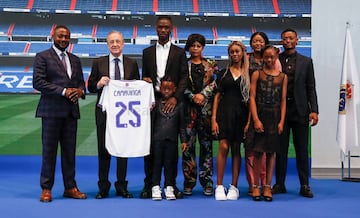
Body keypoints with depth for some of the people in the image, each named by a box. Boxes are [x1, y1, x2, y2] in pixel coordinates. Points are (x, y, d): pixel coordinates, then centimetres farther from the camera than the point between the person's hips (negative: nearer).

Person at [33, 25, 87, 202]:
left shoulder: (75, 60, 20)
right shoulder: (42, 57, 2)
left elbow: (81, 82, 19)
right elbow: (38, 82, -8)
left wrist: (80, 91, -6)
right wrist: (64, 91, -14)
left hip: (71, 111, 5)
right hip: (52, 110, -5)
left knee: (70, 151, 7)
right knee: (49, 150, -2)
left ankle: (70, 188, 14)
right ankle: (46, 189, 6)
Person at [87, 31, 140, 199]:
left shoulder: (132, 64, 7)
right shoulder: (98, 63, 5)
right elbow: (90, 87, 3)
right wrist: (99, 84, -17)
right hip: (104, 111, -1)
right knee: (103, 149, 4)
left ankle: (121, 186, 18)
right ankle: (103, 187, 15)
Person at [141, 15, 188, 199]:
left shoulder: (179, 52, 8)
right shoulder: (147, 52, 15)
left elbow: (184, 78, 1)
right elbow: (144, 77, 17)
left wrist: (175, 98, -13)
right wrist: (145, 81, -7)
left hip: (171, 102, -2)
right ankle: (149, 184, 8)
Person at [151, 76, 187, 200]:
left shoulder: (179, 105, 5)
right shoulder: (156, 104, 4)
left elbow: (181, 124, 8)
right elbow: (151, 122, 8)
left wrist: (183, 140, 5)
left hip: (172, 140, 1)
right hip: (157, 139, 0)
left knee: (170, 164, 5)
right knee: (157, 163, 3)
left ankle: (169, 187, 13)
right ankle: (156, 187, 9)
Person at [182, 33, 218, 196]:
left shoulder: (211, 65, 12)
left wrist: (203, 95, -9)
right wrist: (193, 96, -12)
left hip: (206, 108, 1)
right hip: (188, 109, -1)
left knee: (206, 145, 0)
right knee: (188, 145, -3)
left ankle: (207, 182, 6)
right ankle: (188, 182, 5)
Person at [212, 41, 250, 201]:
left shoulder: (249, 74, 8)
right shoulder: (223, 73, 10)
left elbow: (251, 97, 5)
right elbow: (217, 96, 8)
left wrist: (249, 120, -4)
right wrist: (213, 118, -1)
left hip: (241, 114, 0)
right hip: (224, 111, 0)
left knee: (236, 150, 3)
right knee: (223, 147, -10)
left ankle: (234, 187, 9)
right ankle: (219, 186, -5)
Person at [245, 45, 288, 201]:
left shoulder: (283, 77, 8)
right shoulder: (257, 74, 3)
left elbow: (283, 100, 7)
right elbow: (252, 98, -2)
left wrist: (282, 121, -2)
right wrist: (256, 119, -10)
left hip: (275, 117, 2)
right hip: (259, 116, -2)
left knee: (271, 152, 5)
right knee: (258, 152, -4)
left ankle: (267, 187, 11)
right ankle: (256, 186, 5)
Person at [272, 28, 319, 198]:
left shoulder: (306, 62, 9)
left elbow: (311, 88, 6)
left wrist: (314, 110, -3)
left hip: (300, 110, 0)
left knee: (302, 150, 3)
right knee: (280, 149, 5)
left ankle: (304, 185, 10)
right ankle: (279, 184, 13)